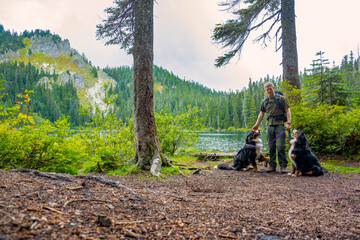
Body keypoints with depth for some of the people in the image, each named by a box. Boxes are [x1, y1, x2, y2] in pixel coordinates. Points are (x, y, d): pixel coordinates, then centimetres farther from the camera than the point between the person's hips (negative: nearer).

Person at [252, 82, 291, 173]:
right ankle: (272, 165, 12)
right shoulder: (264, 101, 14)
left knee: (280, 146, -9)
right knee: (271, 146, 5)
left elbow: (288, 111, -1)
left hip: (279, 124, -4)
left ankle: (283, 166, -1)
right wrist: (257, 124, 20)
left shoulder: (281, 98, 2)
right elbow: (262, 113, 23)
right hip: (269, 125, 4)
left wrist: (288, 123, -13)